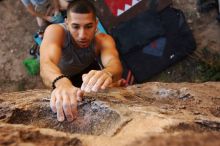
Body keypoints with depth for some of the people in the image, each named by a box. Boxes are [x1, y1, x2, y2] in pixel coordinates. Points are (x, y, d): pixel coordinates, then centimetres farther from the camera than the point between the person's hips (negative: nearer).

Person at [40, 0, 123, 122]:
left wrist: (107, 73, -81)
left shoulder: (103, 40, -33)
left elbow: (114, 63, -54)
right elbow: (46, 63, -58)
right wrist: (62, 83, -82)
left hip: (86, 73, 1)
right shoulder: (55, 31, -39)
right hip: (58, 79, 0)